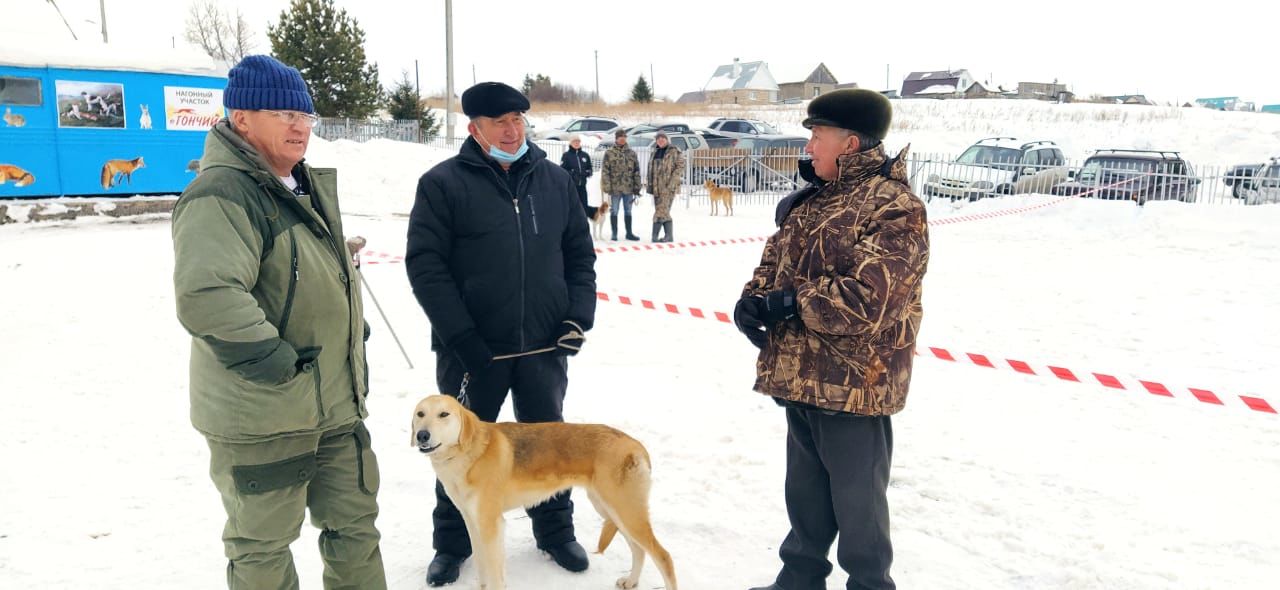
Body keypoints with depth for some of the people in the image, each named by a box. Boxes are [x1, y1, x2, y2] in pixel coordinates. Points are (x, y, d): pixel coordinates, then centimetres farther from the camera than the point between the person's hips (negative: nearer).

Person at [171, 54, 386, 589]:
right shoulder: (222, 194, -20)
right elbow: (204, 296, -35)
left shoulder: (309, 186, 12)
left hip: (336, 405, 9)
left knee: (355, 524, 19)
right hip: (262, 417, -9)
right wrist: (275, 362, -27)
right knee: (263, 545, 10)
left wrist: (354, 362, 21)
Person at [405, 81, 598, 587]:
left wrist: (579, 315, -3)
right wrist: (460, 335, -16)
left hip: (544, 346, 3)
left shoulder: (555, 180, 5)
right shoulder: (443, 183, -7)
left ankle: (555, 530, 37)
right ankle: (452, 542, 32)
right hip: (473, 350, -3)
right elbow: (424, 263, -10)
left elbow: (580, 253, 10)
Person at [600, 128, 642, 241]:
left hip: (629, 188, 3)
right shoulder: (609, 153, -4)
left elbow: (636, 171, 7)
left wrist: (637, 187, 2)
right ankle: (614, 234, 14)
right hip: (615, 188, -3)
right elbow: (605, 171, -6)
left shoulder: (632, 153, 6)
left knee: (628, 211, 12)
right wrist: (607, 187, -12)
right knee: (614, 211, 5)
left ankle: (629, 233, 22)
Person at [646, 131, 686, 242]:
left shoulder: (675, 151, -5)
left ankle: (654, 235, -8)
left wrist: (671, 183, -18)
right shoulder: (656, 152, 16)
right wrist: (651, 185, 15)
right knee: (664, 211, 6)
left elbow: (680, 167, -11)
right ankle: (668, 235, 10)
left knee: (662, 210, -11)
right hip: (657, 187, 7)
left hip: (668, 187, -7)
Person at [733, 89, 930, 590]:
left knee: (857, 501, 8)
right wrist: (754, 298, -7)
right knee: (805, 491, 23)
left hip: (854, 383, -8)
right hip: (801, 375, 9)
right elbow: (776, 257, 14)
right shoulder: (812, 200, 11)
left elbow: (866, 299, -27)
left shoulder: (894, 208, -17)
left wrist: (790, 302, -19)